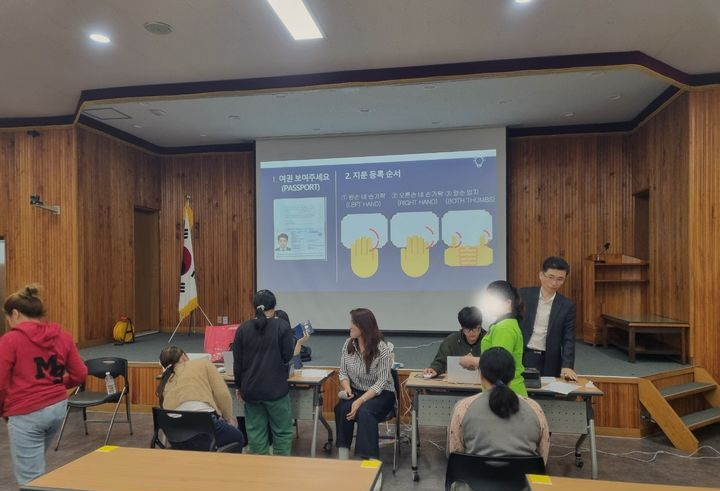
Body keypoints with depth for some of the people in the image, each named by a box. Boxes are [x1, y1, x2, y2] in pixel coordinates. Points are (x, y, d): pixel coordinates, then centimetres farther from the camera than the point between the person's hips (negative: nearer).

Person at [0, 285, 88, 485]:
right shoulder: (62, 335, 4)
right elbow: (80, 374, 5)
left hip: (26, 415, -6)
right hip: (58, 407, 6)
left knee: (32, 480, 6)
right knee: (34, 464, 28)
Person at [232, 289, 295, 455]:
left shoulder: (243, 329, 1)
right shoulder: (282, 326, -10)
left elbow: (238, 362, 4)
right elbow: (288, 356, -8)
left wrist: (239, 386, 15)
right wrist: (295, 342, 11)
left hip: (251, 389, 3)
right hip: (276, 388, -3)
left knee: (255, 431, 12)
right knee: (282, 430, 9)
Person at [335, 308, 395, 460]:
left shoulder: (382, 349, -17)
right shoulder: (348, 344, -1)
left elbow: (381, 383, -19)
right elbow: (343, 373, 6)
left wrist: (360, 401, -28)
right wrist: (347, 388, -16)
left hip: (381, 394, -4)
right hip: (356, 391, 4)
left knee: (364, 411, -34)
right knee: (342, 409, -28)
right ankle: (343, 457, -18)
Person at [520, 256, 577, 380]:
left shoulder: (567, 306, 1)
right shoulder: (524, 295, -1)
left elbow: (568, 339, -1)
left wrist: (567, 366, -15)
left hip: (549, 363, 1)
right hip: (521, 357, -1)